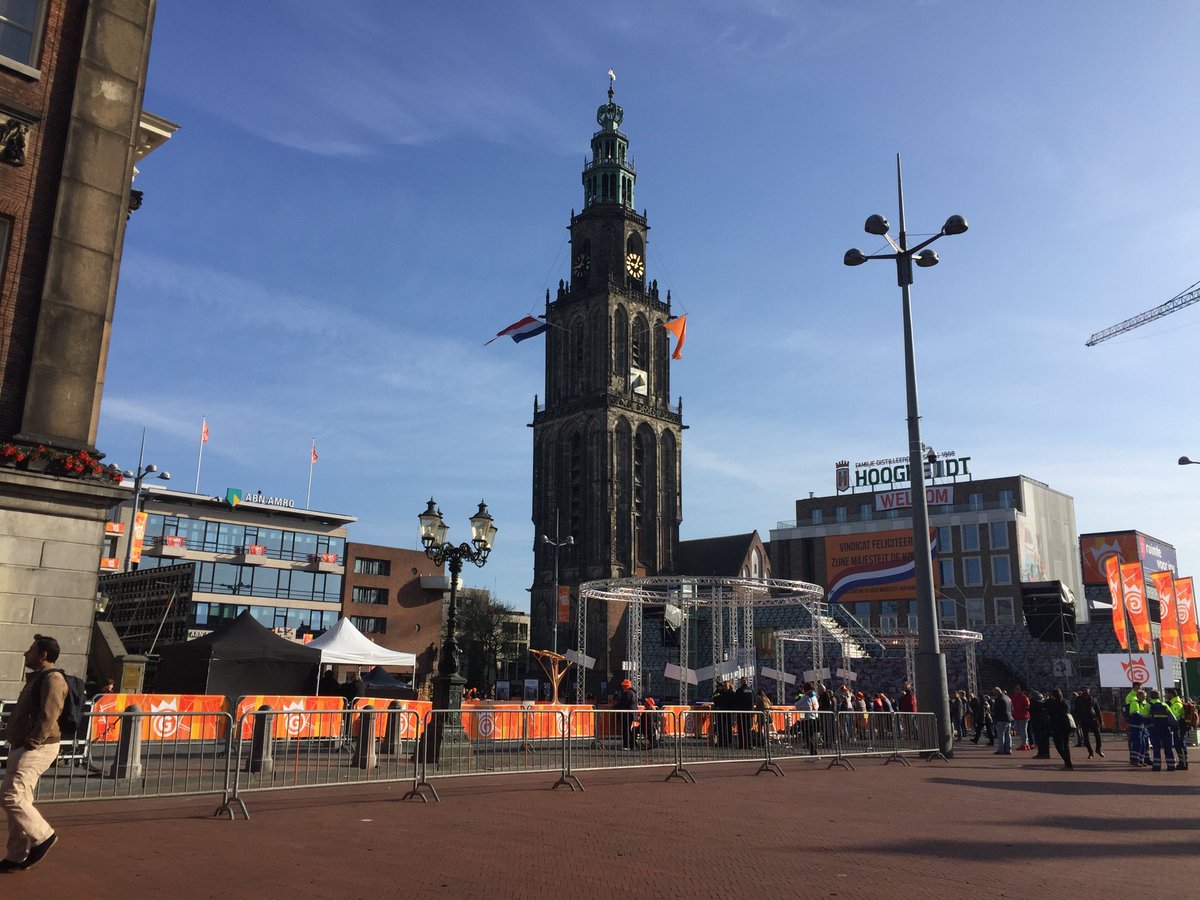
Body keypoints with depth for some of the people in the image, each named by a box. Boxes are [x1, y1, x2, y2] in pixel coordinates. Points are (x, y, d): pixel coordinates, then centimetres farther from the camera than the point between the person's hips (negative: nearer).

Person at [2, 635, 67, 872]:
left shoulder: (52, 678, -14)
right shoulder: (37, 678, 19)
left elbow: (48, 716, -22)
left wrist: (31, 743, -22)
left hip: (37, 749, -10)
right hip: (22, 747, 10)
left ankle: (42, 836, -3)